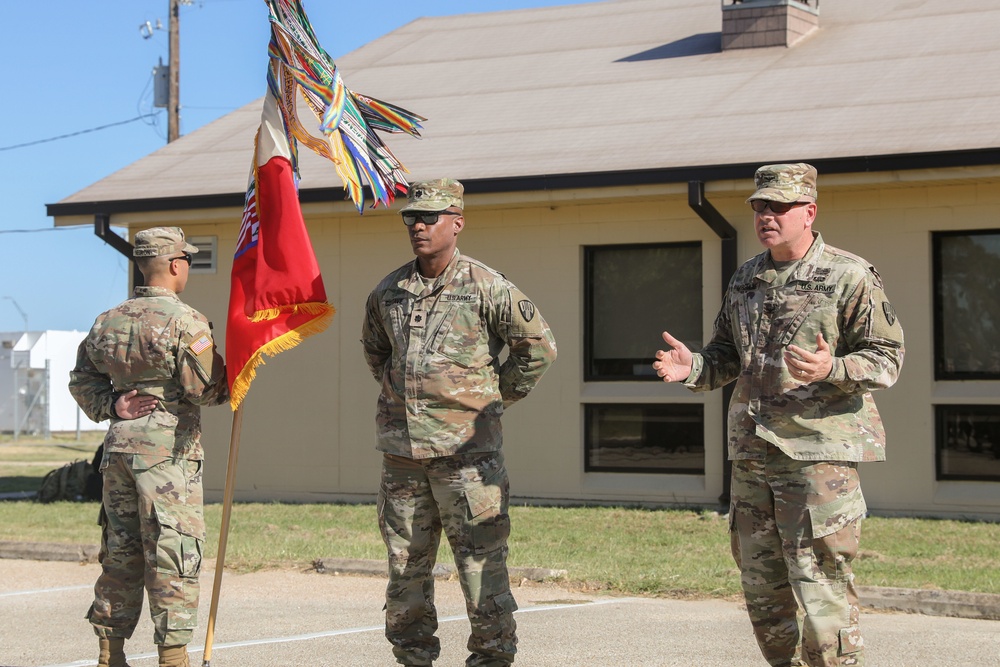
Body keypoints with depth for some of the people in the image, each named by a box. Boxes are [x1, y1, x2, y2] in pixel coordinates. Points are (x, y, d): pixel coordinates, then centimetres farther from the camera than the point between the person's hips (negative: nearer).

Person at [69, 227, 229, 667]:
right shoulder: (184, 322, -11)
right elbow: (202, 389, -12)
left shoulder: (108, 321, 11)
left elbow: (82, 379, 16)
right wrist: (232, 377, 6)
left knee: (120, 550, 13)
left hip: (119, 443, 7)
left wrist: (110, 406, 7)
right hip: (168, 447, -7)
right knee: (173, 552, -3)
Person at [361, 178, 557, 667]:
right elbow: (373, 347, 29)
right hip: (401, 449, 5)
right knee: (405, 563, 10)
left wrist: (497, 396, 3)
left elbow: (539, 345, 0)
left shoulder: (486, 287, -5)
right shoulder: (388, 291, 10)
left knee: (481, 561, -5)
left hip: (466, 448, -5)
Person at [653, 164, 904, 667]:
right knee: (763, 593, 12)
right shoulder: (745, 280, 15)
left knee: (822, 591, -8)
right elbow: (727, 355, 22)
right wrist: (693, 369, 0)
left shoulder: (849, 277, -5)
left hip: (819, 453, -7)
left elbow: (886, 359, -8)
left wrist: (832, 369, -27)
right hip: (752, 455, 7)